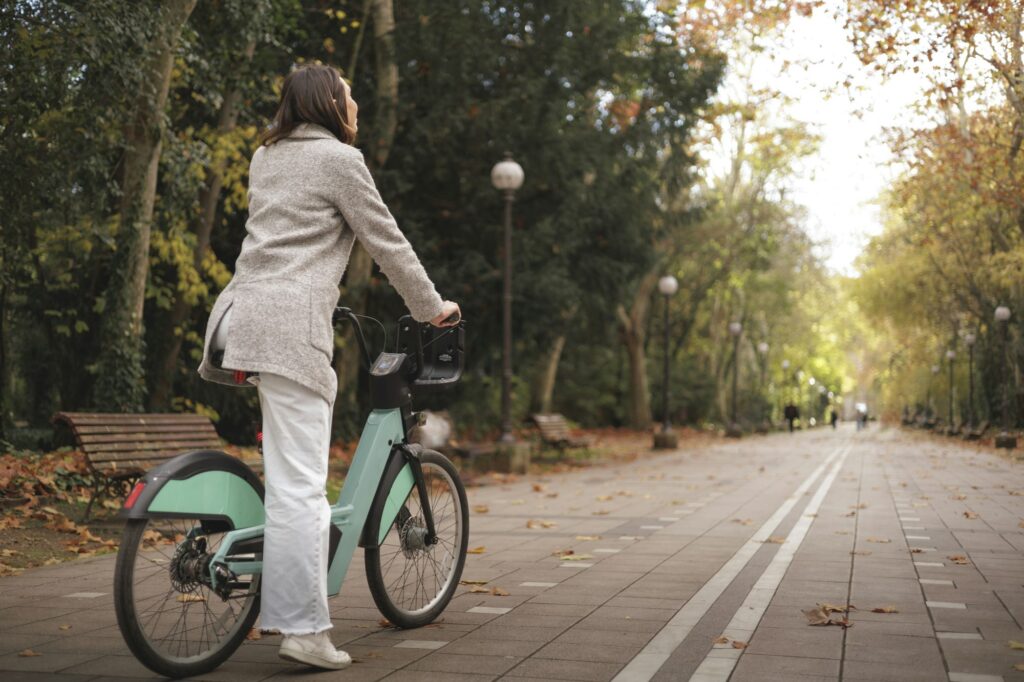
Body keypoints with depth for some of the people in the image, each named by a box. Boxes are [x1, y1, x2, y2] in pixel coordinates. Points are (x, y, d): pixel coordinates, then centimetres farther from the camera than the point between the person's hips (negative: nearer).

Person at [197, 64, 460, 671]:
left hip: (242, 311, 9)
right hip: (290, 323, -9)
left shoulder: (267, 158, 23)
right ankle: (304, 629, -6)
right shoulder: (339, 159, -1)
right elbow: (387, 241, 1)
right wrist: (433, 307, 12)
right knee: (300, 484, -9)